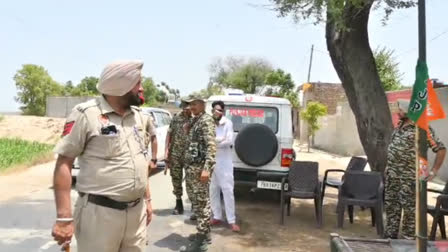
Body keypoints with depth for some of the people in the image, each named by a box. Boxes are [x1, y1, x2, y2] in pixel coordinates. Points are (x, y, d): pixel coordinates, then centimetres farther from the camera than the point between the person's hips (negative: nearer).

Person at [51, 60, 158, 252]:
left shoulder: (139, 116, 9)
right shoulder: (86, 114, -11)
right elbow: (63, 163, -11)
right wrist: (64, 217, -16)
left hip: (137, 212, 6)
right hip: (100, 213, -6)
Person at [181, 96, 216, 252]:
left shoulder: (206, 120, -10)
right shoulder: (195, 121, 19)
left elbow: (211, 145, -19)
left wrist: (207, 168, -27)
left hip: (200, 167, -10)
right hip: (193, 166, 10)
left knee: (201, 202, -5)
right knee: (200, 202, 16)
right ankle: (205, 233, 27)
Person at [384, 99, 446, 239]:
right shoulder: (400, 125, 11)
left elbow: (441, 149, -12)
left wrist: (434, 171, -11)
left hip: (409, 177, -8)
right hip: (392, 175, 8)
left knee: (409, 207, 0)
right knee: (390, 205, 13)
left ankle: (408, 238, 11)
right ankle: (390, 235, 25)